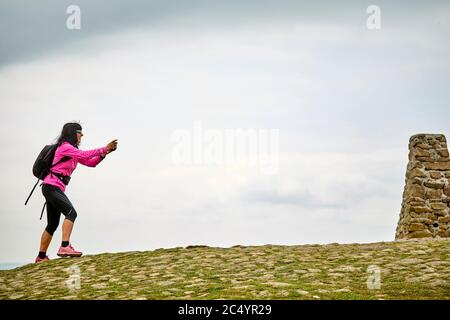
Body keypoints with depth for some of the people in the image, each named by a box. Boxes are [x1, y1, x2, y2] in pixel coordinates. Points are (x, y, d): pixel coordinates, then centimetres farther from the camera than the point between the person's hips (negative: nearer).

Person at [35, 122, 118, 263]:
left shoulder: (73, 150, 21)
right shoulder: (65, 147, -8)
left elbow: (90, 162, 17)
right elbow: (84, 155, -21)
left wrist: (105, 152, 3)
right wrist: (104, 149, -18)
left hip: (56, 188, 10)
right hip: (51, 186, -10)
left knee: (52, 224, 12)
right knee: (71, 213, -24)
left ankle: (41, 256, 18)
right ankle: (65, 247, -35)